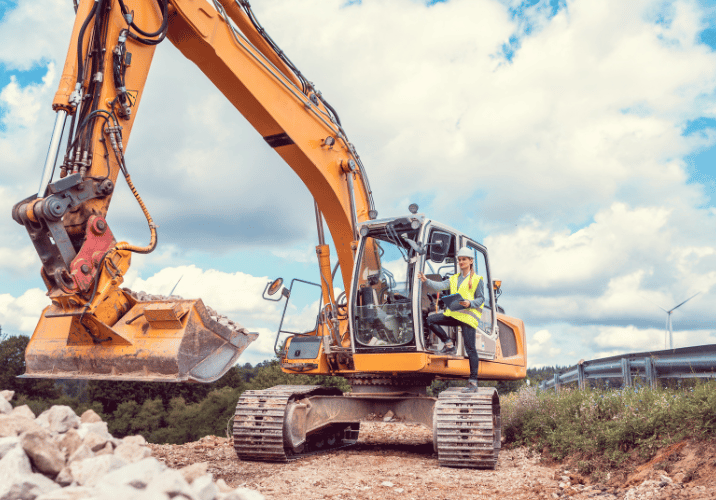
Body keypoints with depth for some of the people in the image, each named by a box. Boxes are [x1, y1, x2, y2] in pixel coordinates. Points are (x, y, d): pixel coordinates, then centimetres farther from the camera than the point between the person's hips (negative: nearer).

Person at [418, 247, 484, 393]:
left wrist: (469, 303, -21)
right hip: (454, 314, 6)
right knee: (431, 320, -4)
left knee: (470, 349, -7)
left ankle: (473, 382, -3)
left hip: (468, 315, -6)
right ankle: (448, 344, 6)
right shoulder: (454, 279, 16)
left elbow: (481, 299, -2)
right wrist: (426, 281, -14)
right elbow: (440, 286, 1)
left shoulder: (476, 279, 1)